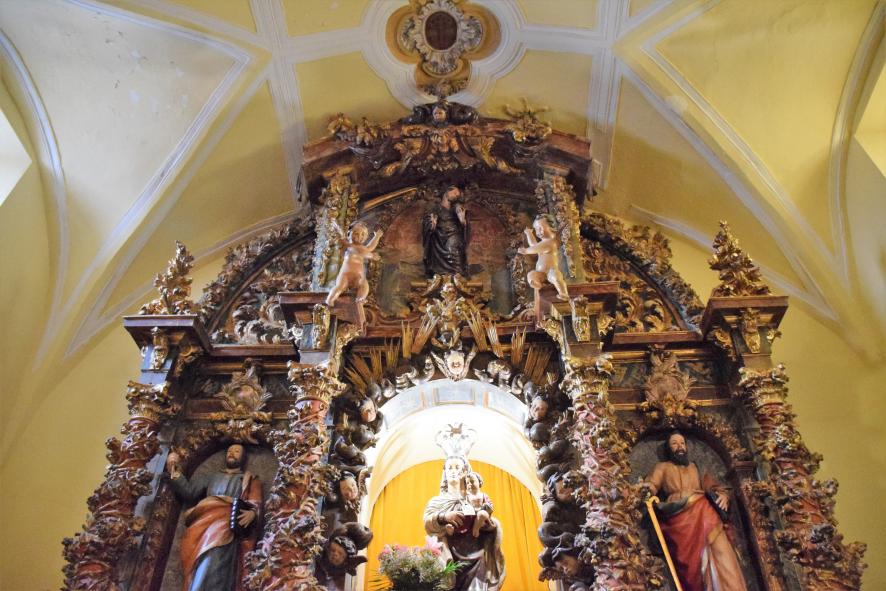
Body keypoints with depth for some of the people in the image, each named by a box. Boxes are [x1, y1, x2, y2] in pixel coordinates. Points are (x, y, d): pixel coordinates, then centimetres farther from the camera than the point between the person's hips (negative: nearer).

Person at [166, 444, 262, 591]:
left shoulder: (250, 479, 26)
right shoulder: (213, 477, 36)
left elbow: (256, 504, 10)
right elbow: (189, 492, 22)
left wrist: (252, 513, -12)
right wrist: (174, 471, 11)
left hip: (229, 519, -3)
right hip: (204, 518, 3)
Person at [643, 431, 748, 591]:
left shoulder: (695, 466, 32)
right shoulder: (662, 467, 23)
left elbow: (712, 486, 24)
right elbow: (650, 486, 7)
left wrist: (722, 495, 1)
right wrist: (646, 490, -17)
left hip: (703, 511, 2)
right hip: (679, 516, -2)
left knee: (721, 554, -20)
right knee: (693, 562, -19)